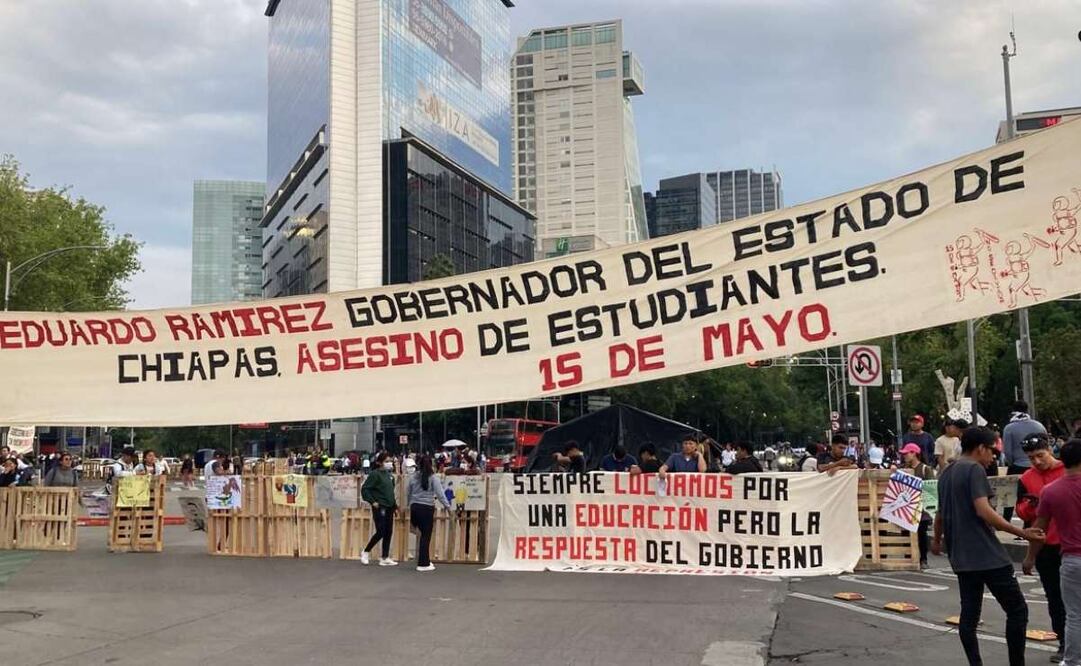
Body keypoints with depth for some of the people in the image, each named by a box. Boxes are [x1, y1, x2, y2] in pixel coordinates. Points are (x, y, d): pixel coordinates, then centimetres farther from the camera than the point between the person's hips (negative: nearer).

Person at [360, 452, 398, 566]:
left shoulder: (389, 474, 11)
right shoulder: (375, 474, -11)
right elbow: (364, 489, -14)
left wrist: (395, 504, 15)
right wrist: (372, 501, -16)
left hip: (389, 508, 7)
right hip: (379, 508, -7)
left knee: (388, 533, 7)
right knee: (380, 532, -7)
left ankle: (385, 558, 14)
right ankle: (366, 552, 12)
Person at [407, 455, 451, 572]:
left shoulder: (413, 477, 7)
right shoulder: (433, 478, -5)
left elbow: (408, 494, 15)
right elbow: (440, 494, -12)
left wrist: (409, 505, 30)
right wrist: (447, 506, -9)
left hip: (414, 508, 5)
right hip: (427, 508, -5)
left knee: (422, 533, 16)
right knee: (426, 536, 1)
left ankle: (425, 561, 20)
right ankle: (423, 564, 4)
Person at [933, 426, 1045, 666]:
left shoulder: (946, 473, 15)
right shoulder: (975, 469, -10)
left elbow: (940, 513, 25)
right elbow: (984, 511, -21)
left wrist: (937, 540, 40)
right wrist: (1021, 532, -21)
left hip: (960, 557, 8)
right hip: (987, 555, -8)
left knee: (969, 614, 8)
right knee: (1017, 610, 0)